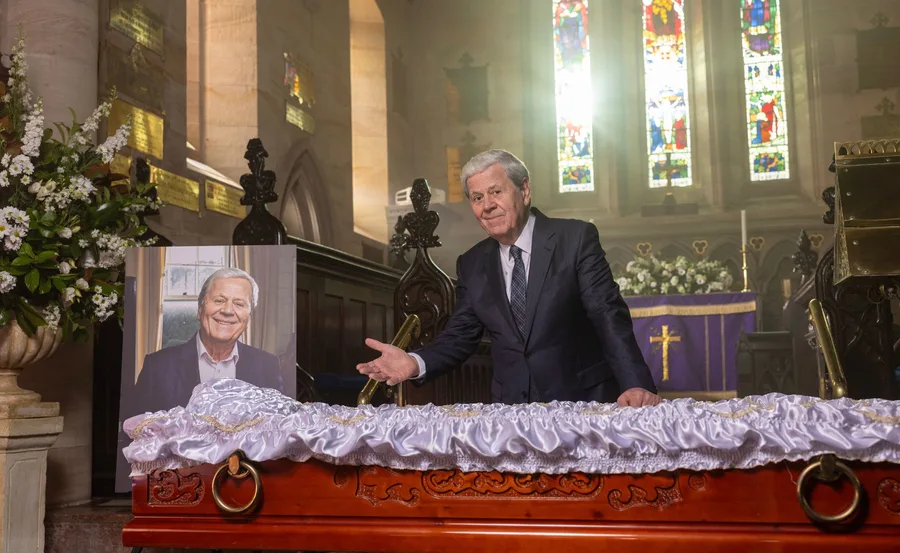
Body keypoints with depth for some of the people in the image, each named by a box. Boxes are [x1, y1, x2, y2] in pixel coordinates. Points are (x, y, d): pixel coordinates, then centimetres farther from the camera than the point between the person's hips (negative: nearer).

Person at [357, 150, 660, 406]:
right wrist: (416, 363, -12)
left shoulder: (575, 238, -5)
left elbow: (609, 316, -10)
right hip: (512, 408, 3)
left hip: (583, 401, -2)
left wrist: (636, 384, -24)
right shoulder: (472, 264, 7)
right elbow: (461, 335, 8)